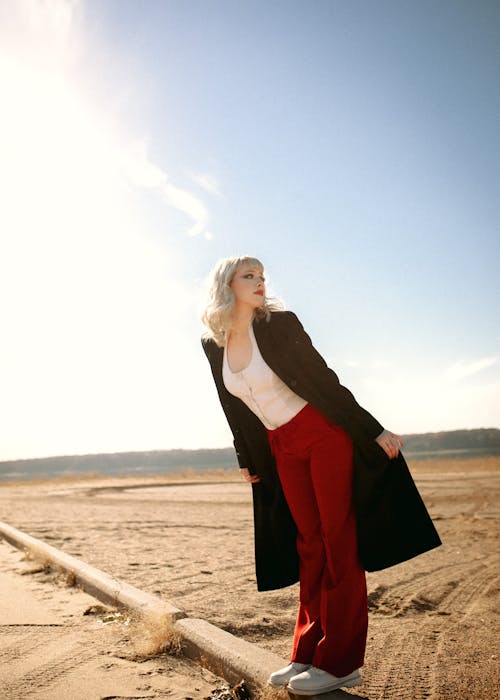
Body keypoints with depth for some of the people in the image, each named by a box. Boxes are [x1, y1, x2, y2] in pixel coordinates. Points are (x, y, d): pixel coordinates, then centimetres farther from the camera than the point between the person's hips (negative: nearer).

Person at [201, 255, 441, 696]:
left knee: (338, 540, -2)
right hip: (282, 450, 5)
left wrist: (375, 432, -9)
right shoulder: (214, 344, 2)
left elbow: (326, 381, -11)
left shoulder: (279, 324, -13)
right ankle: (308, 653, 18)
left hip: (326, 435, -5)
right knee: (309, 544, 10)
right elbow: (234, 409, 13)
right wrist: (245, 460, 18)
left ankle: (341, 663, 4)